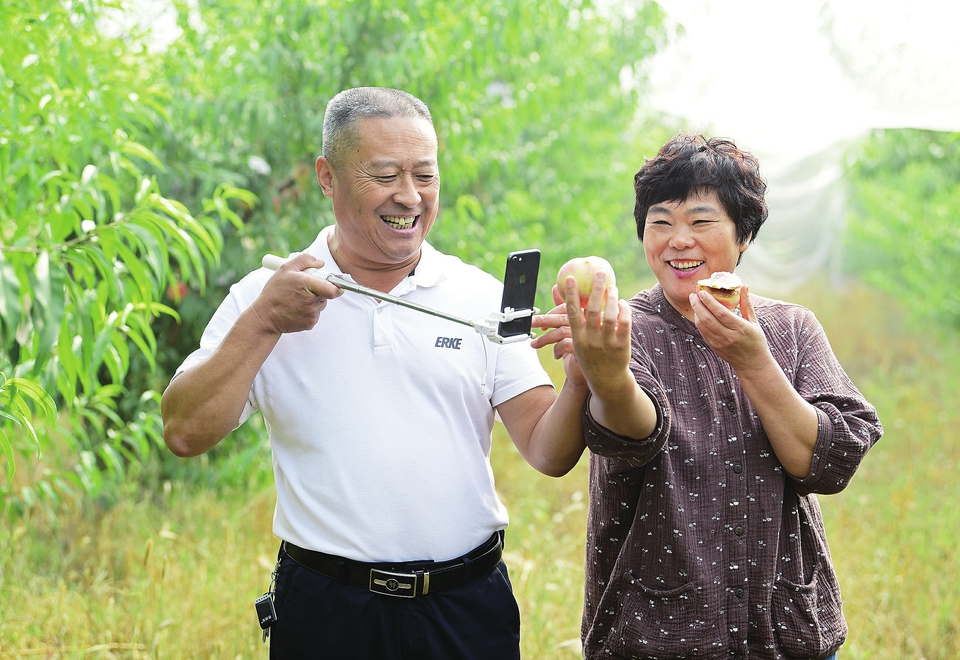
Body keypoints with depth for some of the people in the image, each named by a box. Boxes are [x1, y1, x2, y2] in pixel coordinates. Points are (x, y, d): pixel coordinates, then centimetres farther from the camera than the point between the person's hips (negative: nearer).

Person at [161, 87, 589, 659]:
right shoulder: (267, 297, 1)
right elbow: (185, 435, -7)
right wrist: (263, 325, -15)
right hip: (327, 611, -1)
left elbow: (548, 453, -3)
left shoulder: (484, 298, 3)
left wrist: (584, 377, -21)